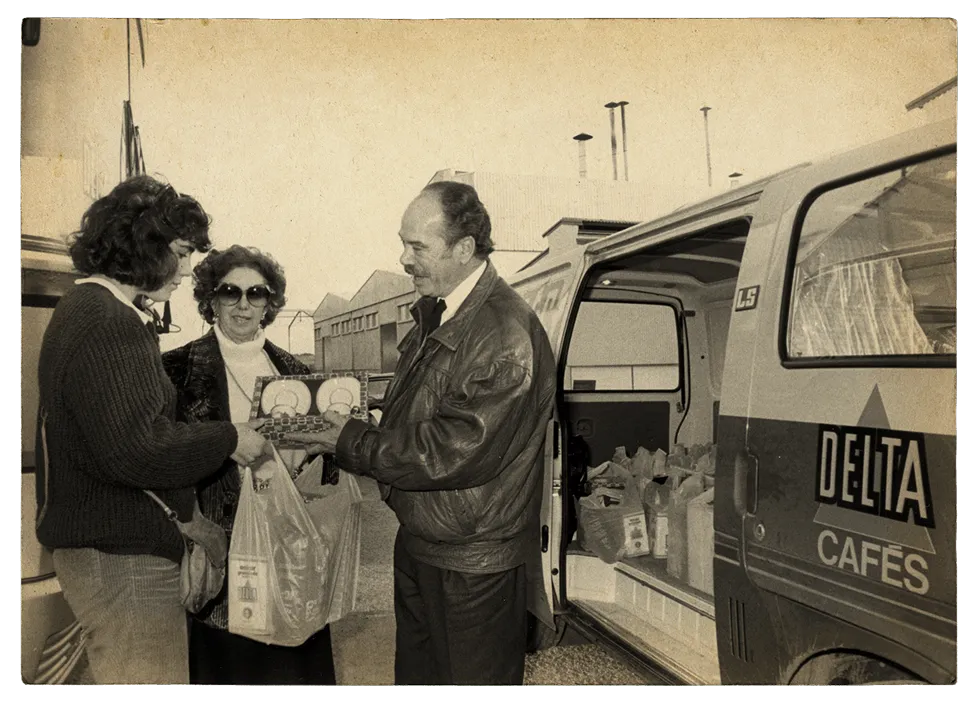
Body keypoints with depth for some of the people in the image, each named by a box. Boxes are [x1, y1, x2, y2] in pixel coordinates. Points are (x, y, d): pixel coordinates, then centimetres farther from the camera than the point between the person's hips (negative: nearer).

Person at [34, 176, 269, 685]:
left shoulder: (86, 309, 14)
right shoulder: (109, 325, -19)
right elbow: (134, 449, -26)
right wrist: (228, 439, -14)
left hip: (100, 545, 11)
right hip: (122, 556, -11)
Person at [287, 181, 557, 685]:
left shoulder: (509, 338, -25)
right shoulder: (433, 315, 5)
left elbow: (453, 452, -26)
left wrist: (353, 444, -16)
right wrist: (345, 433, -4)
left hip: (472, 564, -8)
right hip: (416, 544, 9)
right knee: (415, 679, 25)